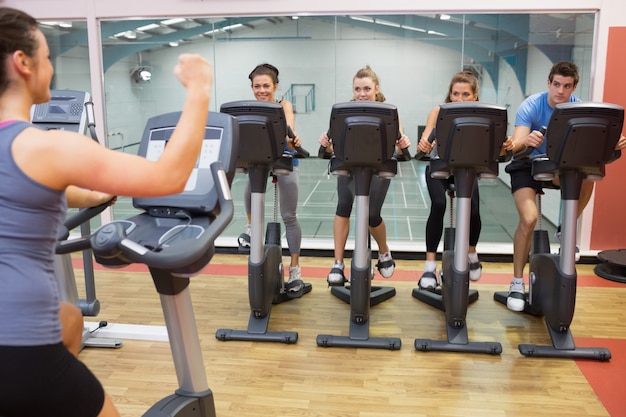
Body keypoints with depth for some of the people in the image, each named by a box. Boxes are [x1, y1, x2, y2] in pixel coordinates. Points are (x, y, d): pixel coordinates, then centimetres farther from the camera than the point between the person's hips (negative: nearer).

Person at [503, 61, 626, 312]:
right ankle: (517, 282, -9)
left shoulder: (579, 108, -8)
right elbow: (517, 146, -33)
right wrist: (525, 141, -57)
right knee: (529, 218, -25)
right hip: (527, 165, -4)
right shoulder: (531, 106, -20)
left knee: (587, 177, -26)